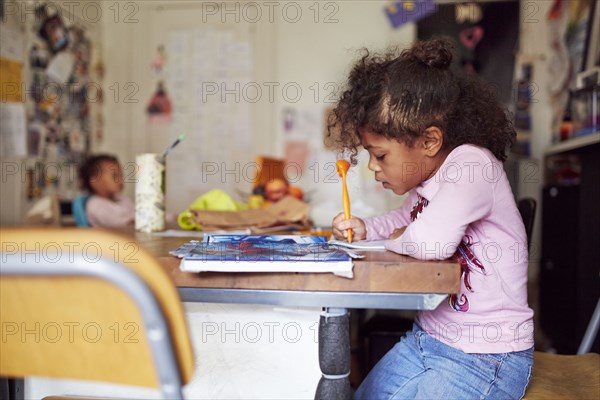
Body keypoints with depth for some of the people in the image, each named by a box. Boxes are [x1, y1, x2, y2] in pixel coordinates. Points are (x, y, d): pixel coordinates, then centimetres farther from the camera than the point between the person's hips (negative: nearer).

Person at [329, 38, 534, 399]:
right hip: (425, 340, 9)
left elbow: (430, 241, -39)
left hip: (485, 357, -8)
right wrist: (366, 229, 6)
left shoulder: (472, 164, -22)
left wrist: (397, 240, -15)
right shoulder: (426, 179, 3)